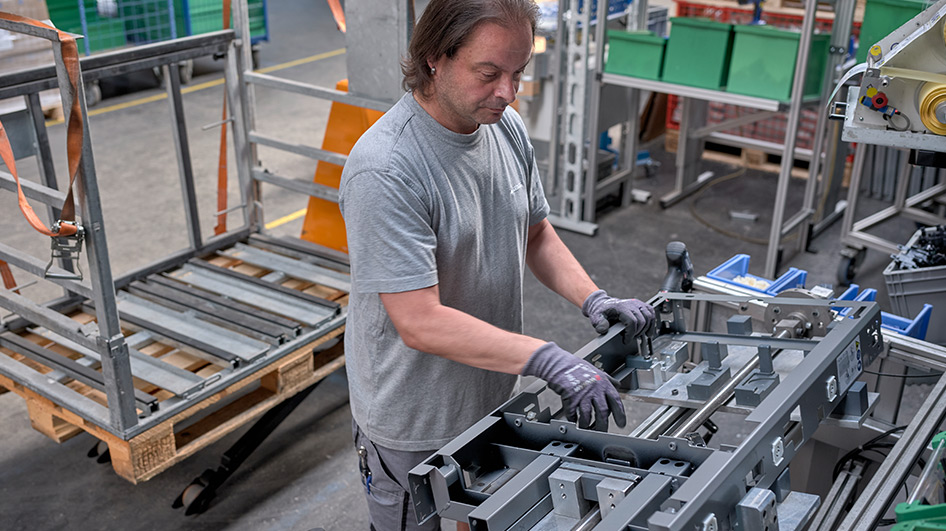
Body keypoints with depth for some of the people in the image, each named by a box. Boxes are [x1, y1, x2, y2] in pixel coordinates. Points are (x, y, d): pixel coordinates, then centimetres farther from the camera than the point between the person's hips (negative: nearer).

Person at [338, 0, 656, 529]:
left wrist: (593, 298, -7)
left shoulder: (507, 127, -3)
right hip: (415, 428, -7)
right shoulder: (383, 169, -29)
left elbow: (535, 233, 10)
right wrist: (549, 360, -36)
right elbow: (419, 322, -31)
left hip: (494, 399, 7)